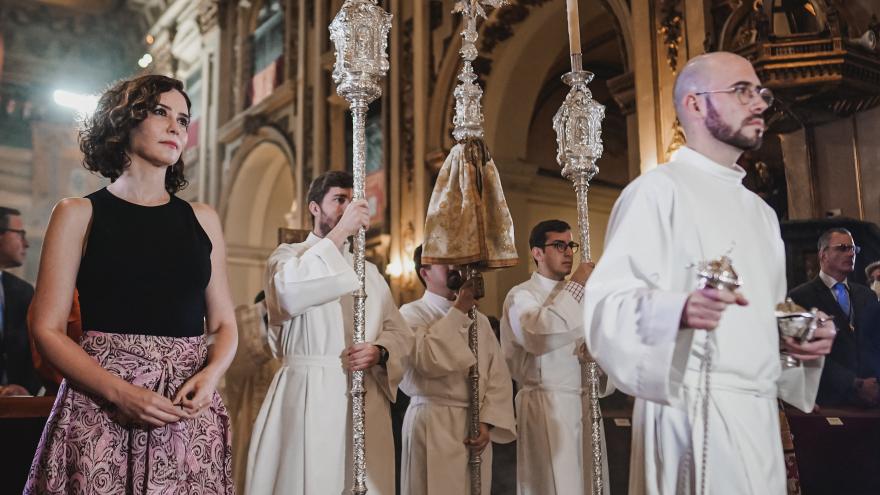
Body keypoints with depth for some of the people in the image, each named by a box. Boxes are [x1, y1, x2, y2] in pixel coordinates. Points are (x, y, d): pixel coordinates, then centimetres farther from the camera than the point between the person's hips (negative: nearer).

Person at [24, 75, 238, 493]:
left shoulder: (203, 219, 11)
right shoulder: (79, 215, 3)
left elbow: (224, 323, 11)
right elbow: (48, 329, -3)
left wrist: (210, 375, -9)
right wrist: (122, 394, -15)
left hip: (191, 416, 3)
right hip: (101, 411, -2)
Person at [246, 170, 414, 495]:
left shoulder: (370, 271, 20)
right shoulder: (288, 256, 6)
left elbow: (401, 334, 13)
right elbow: (289, 292, -19)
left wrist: (379, 352, -10)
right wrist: (340, 232, -16)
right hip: (308, 396, -4)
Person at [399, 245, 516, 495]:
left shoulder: (479, 319, 12)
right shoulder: (411, 313, -4)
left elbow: (499, 376, 7)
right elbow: (428, 360, -22)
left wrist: (487, 422, -7)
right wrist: (458, 311, -13)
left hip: (476, 424, 5)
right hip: (432, 423, -5)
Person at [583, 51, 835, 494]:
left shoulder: (760, 211, 19)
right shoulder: (657, 191, -8)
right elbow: (608, 301, -19)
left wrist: (803, 339, 5)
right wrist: (680, 310, -37)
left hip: (760, 414, 8)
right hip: (694, 413, -8)